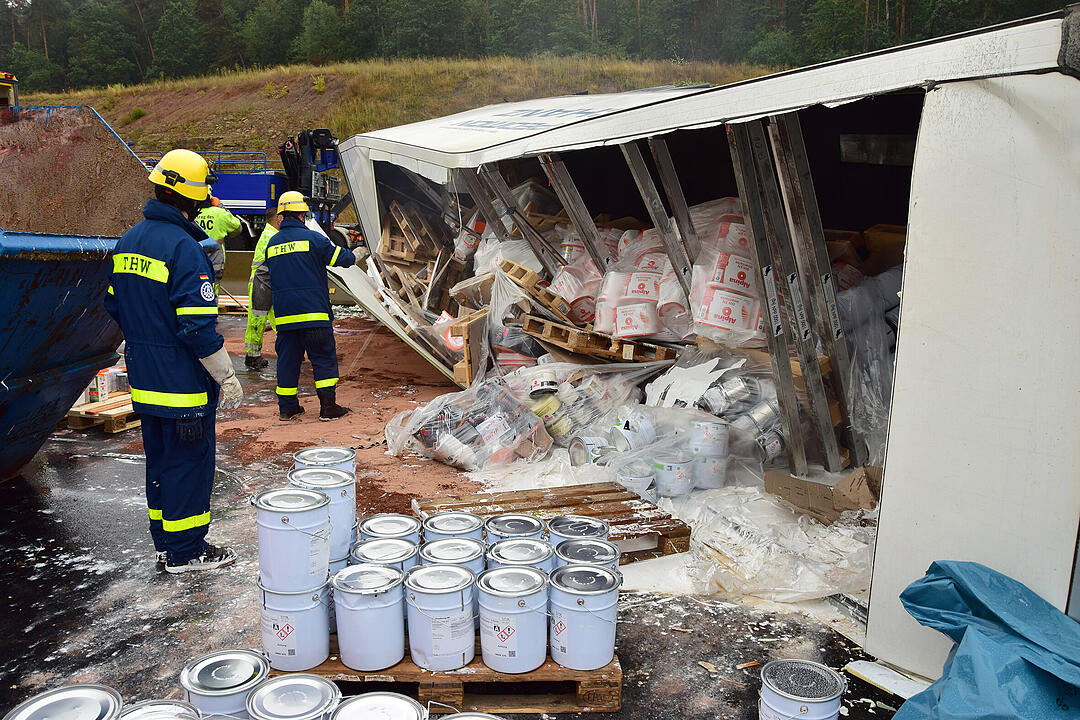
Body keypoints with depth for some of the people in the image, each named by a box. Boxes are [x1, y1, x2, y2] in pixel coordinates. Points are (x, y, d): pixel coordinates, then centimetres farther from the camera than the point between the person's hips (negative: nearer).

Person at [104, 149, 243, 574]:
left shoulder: (127, 242, 8)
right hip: (183, 382, -9)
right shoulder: (184, 248, -20)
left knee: (159, 459, 18)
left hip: (143, 380, 9)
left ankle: (165, 544, 30)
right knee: (189, 461, 4)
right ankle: (185, 551, 14)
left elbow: (114, 304, 16)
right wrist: (227, 378, -16)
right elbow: (198, 326, -23)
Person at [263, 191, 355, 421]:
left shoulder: (272, 244, 11)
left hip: (284, 315, 5)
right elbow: (342, 258, -2)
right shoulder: (312, 238, -7)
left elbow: (270, 278, 19)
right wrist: (353, 257, 20)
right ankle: (328, 406, 2)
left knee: (287, 357, 11)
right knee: (324, 358, 2)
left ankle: (287, 407, 16)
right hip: (313, 311, -5)